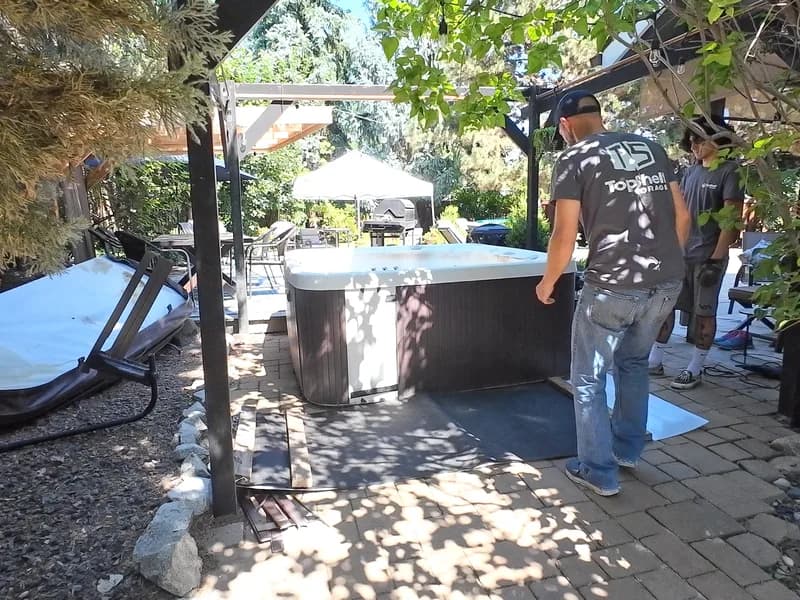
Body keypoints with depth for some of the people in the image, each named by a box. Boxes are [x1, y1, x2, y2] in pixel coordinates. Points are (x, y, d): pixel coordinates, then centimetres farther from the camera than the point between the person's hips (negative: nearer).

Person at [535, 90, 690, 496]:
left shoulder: (573, 159, -3)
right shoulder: (651, 148, 14)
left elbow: (565, 237, -9)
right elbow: (682, 215, 13)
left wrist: (547, 282, 6)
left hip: (613, 286, -6)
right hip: (668, 282, 7)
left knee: (588, 380, 11)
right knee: (634, 363, 27)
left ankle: (599, 473, 20)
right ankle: (628, 450, 39)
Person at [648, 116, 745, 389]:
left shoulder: (730, 172, -6)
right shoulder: (690, 172, 12)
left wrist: (716, 258, -16)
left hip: (707, 256, -6)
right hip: (678, 253, 6)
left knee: (703, 312, 3)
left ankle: (695, 369, 12)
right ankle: (654, 361, 15)